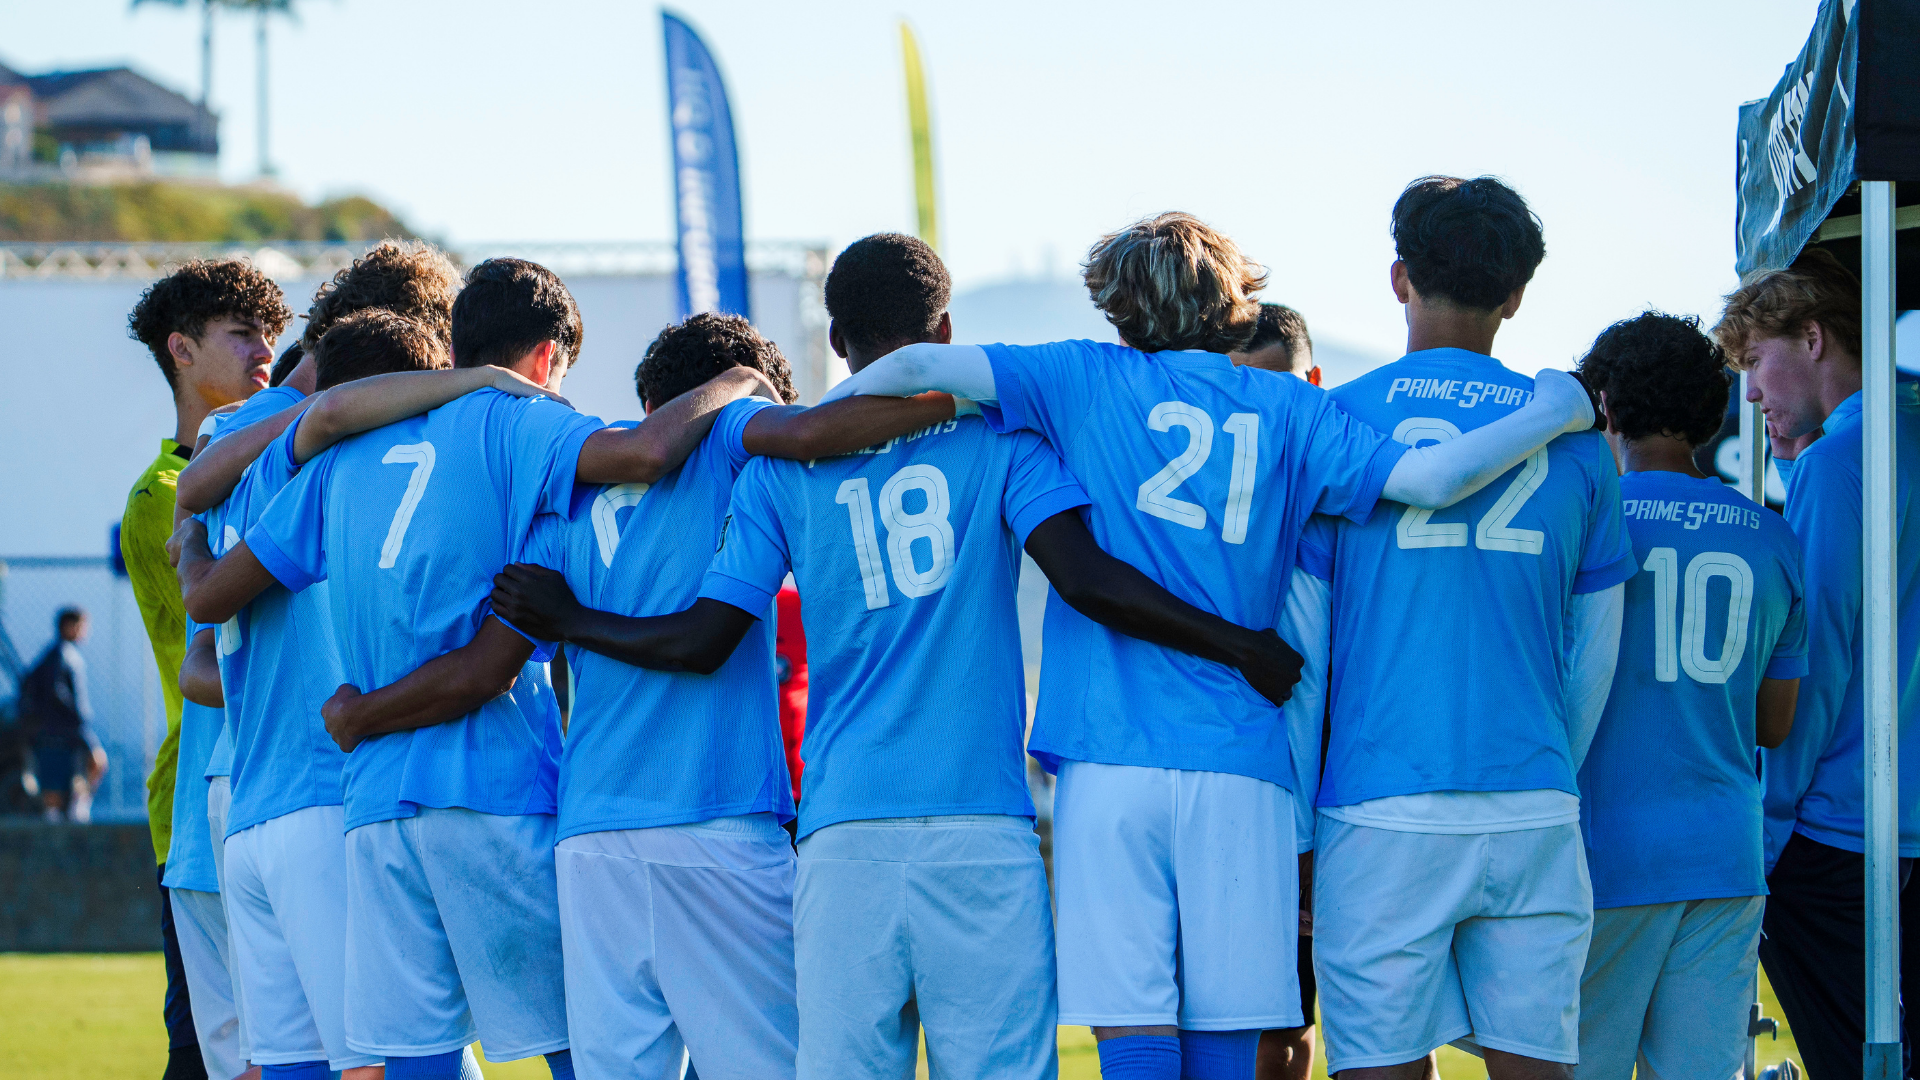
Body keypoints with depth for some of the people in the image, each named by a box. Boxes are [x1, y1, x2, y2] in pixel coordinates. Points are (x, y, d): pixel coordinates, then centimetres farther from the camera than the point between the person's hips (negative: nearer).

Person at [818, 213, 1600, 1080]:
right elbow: (1432, 479, -3)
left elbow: (917, 367, -1)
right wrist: (1553, 414, 12)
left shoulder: (1091, 380, 7)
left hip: (1111, 760, -1)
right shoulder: (1288, 409, 9)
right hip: (1243, 765, 1)